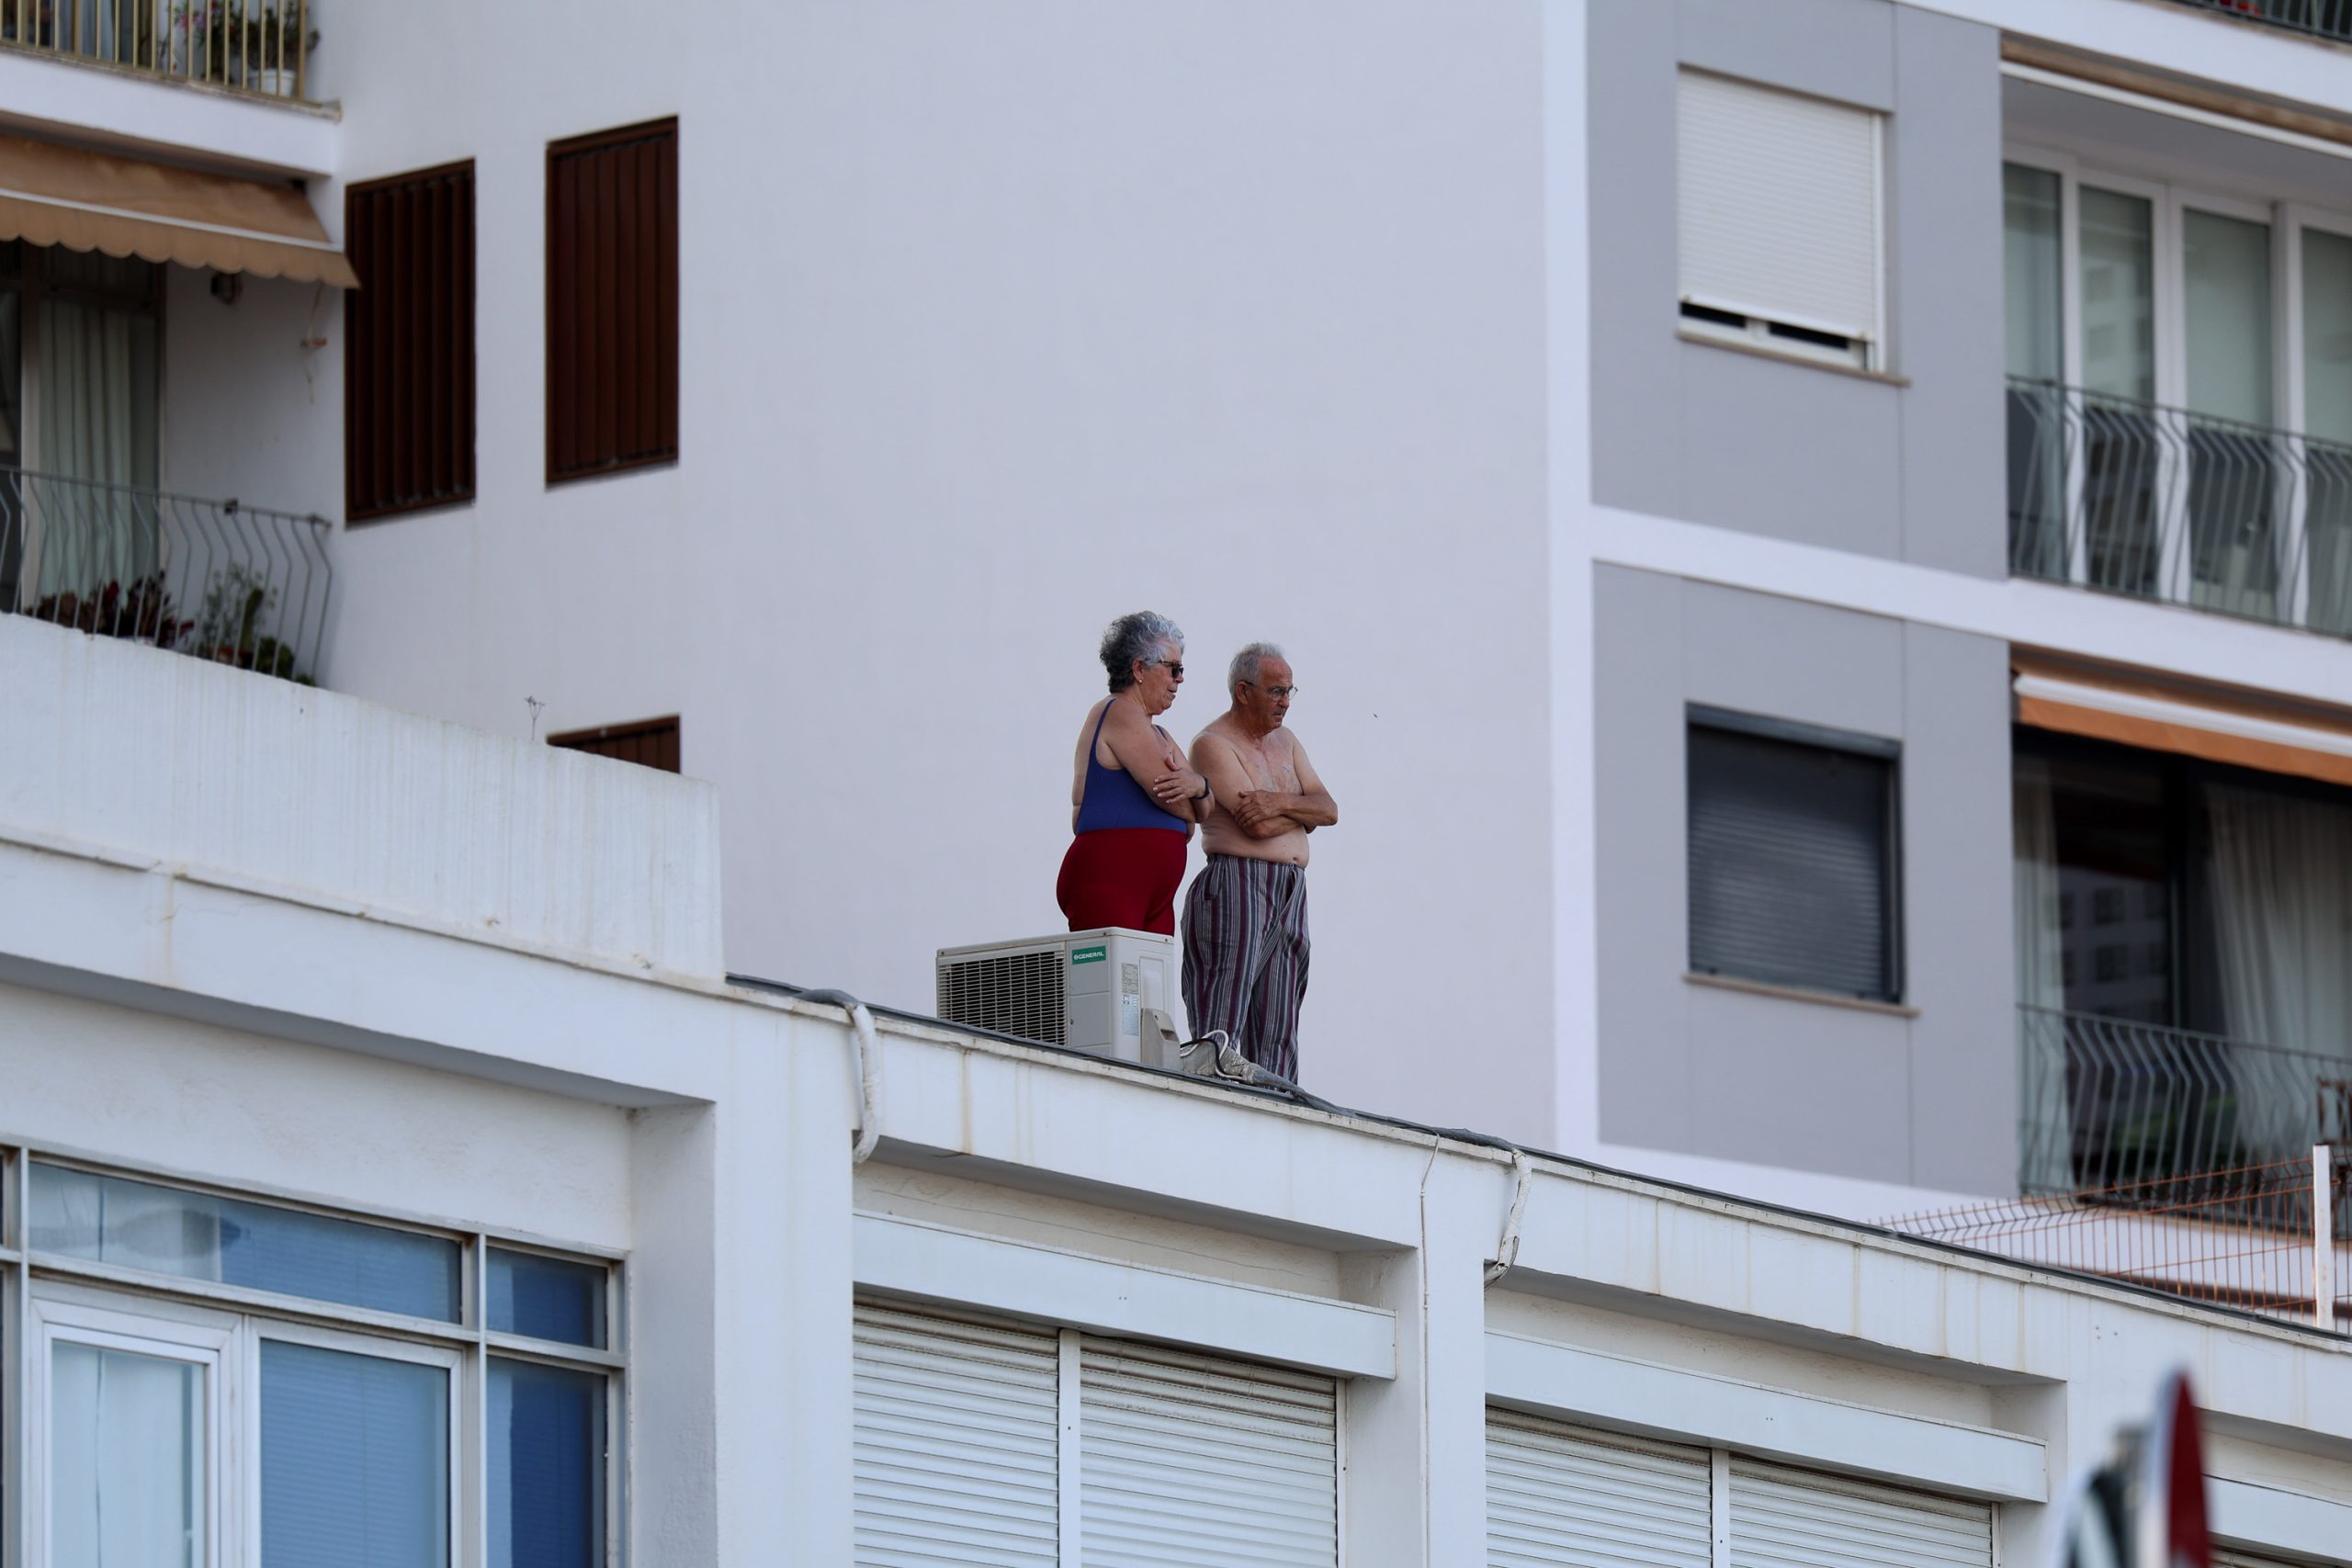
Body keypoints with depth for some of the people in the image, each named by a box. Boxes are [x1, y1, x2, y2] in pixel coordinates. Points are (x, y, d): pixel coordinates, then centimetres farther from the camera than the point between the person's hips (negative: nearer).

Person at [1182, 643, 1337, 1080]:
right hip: (1236, 889, -8)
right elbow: (1258, 825, -16)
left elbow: (1329, 811, 7)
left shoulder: (1285, 742, 20)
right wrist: (1302, 811, 2)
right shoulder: (1213, 745, -5)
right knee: (1222, 1027, -15)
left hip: (1290, 896, 8)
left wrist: (1281, 803, -11)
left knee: (1277, 1036, 3)